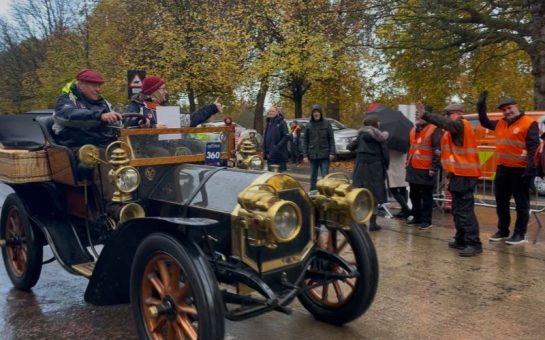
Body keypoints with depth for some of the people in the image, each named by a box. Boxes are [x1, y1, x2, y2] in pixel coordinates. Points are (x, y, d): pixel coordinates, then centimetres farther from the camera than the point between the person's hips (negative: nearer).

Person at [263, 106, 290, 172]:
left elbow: (287, 136, -12)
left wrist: (278, 146, -19)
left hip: (279, 155, -7)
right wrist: (265, 151, 11)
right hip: (270, 155, 7)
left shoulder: (282, 123, -5)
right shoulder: (269, 123, 15)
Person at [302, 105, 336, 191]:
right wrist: (305, 155, -1)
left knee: (325, 176, -3)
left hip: (324, 155, -2)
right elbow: (305, 141, 6)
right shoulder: (309, 125, 5)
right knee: (313, 177, 10)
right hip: (313, 155, 2)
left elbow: (331, 139, 0)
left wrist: (332, 152, -7)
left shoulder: (326, 123, 1)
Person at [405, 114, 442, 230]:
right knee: (414, 195, 15)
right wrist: (408, 163, 23)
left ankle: (426, 221, 8)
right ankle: (417, 218, 27)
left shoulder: (434, 130, -10)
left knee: (426, 197, 0)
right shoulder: (414, 130, 16)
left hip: (426, 170, -8)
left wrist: (434, 168, -18)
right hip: (413, 169, 8)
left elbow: (438, 151, -14)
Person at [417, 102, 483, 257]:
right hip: (460, 174, 11)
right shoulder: (456, 128, 21)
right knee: (458, 209, 15)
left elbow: (444, 123, -27)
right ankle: (461, 240, 24)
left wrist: (424, 115, -33)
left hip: (464, 175, -11)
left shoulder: (461, 125, -9)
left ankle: (474, 244, -8)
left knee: (465, 210, -11)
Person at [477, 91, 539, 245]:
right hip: (502, 169, 7)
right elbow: (485, 122, 29)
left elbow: (533, 148, -14)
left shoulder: (529, 123, -8)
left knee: (521, 203, 4)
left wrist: (531, 168, -22)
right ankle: (502, 230, 26)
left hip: (520, 170, -7)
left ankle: (520, 234, 12)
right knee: (501, 202, 14)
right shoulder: (500, 124, 11)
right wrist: (481, 106, 17)